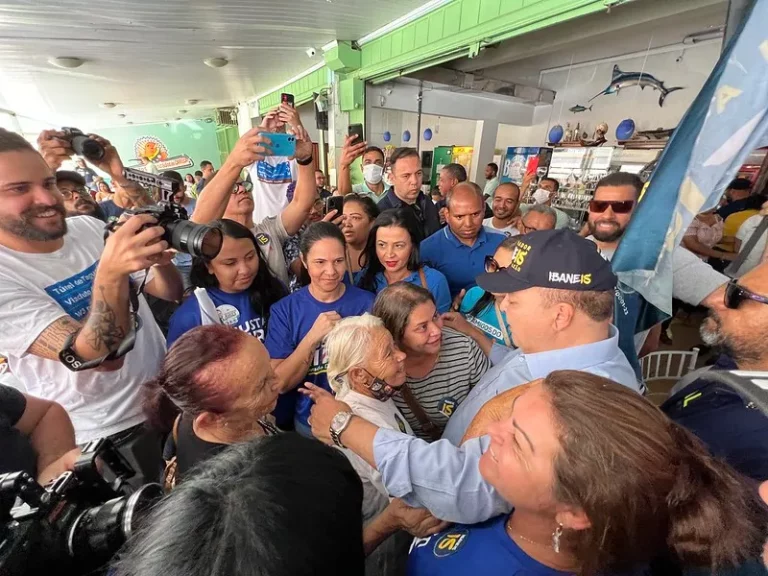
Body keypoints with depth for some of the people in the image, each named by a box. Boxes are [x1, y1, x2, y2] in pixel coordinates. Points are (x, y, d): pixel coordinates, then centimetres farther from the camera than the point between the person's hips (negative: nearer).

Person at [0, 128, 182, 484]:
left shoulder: (89, 227, -4)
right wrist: (110, 273, -45)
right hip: (108, 435, -5)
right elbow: (100, 356, -31)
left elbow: (171, 292, -2)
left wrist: (159, 260, -23)